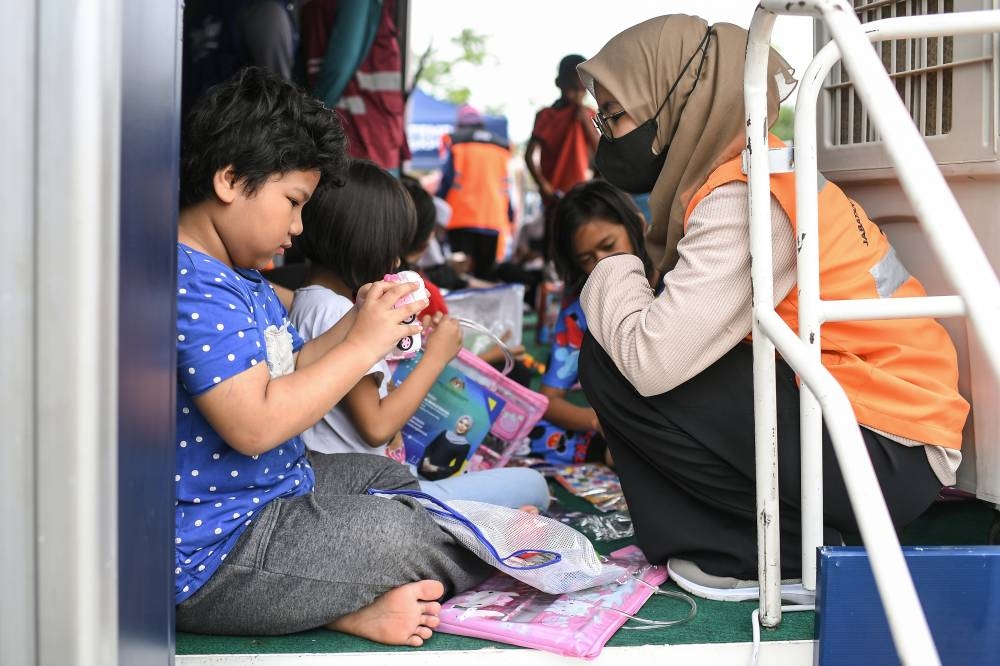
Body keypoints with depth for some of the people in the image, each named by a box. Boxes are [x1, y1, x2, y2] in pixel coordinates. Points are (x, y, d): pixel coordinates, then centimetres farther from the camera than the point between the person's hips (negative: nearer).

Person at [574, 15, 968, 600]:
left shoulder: (743, 196, -19)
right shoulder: (746, 171, 11)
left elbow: (653, 359, -27)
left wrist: (612, 272, -9)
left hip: (887, 455, -10)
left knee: (614, 359, -13)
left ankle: (786, 550, -4)